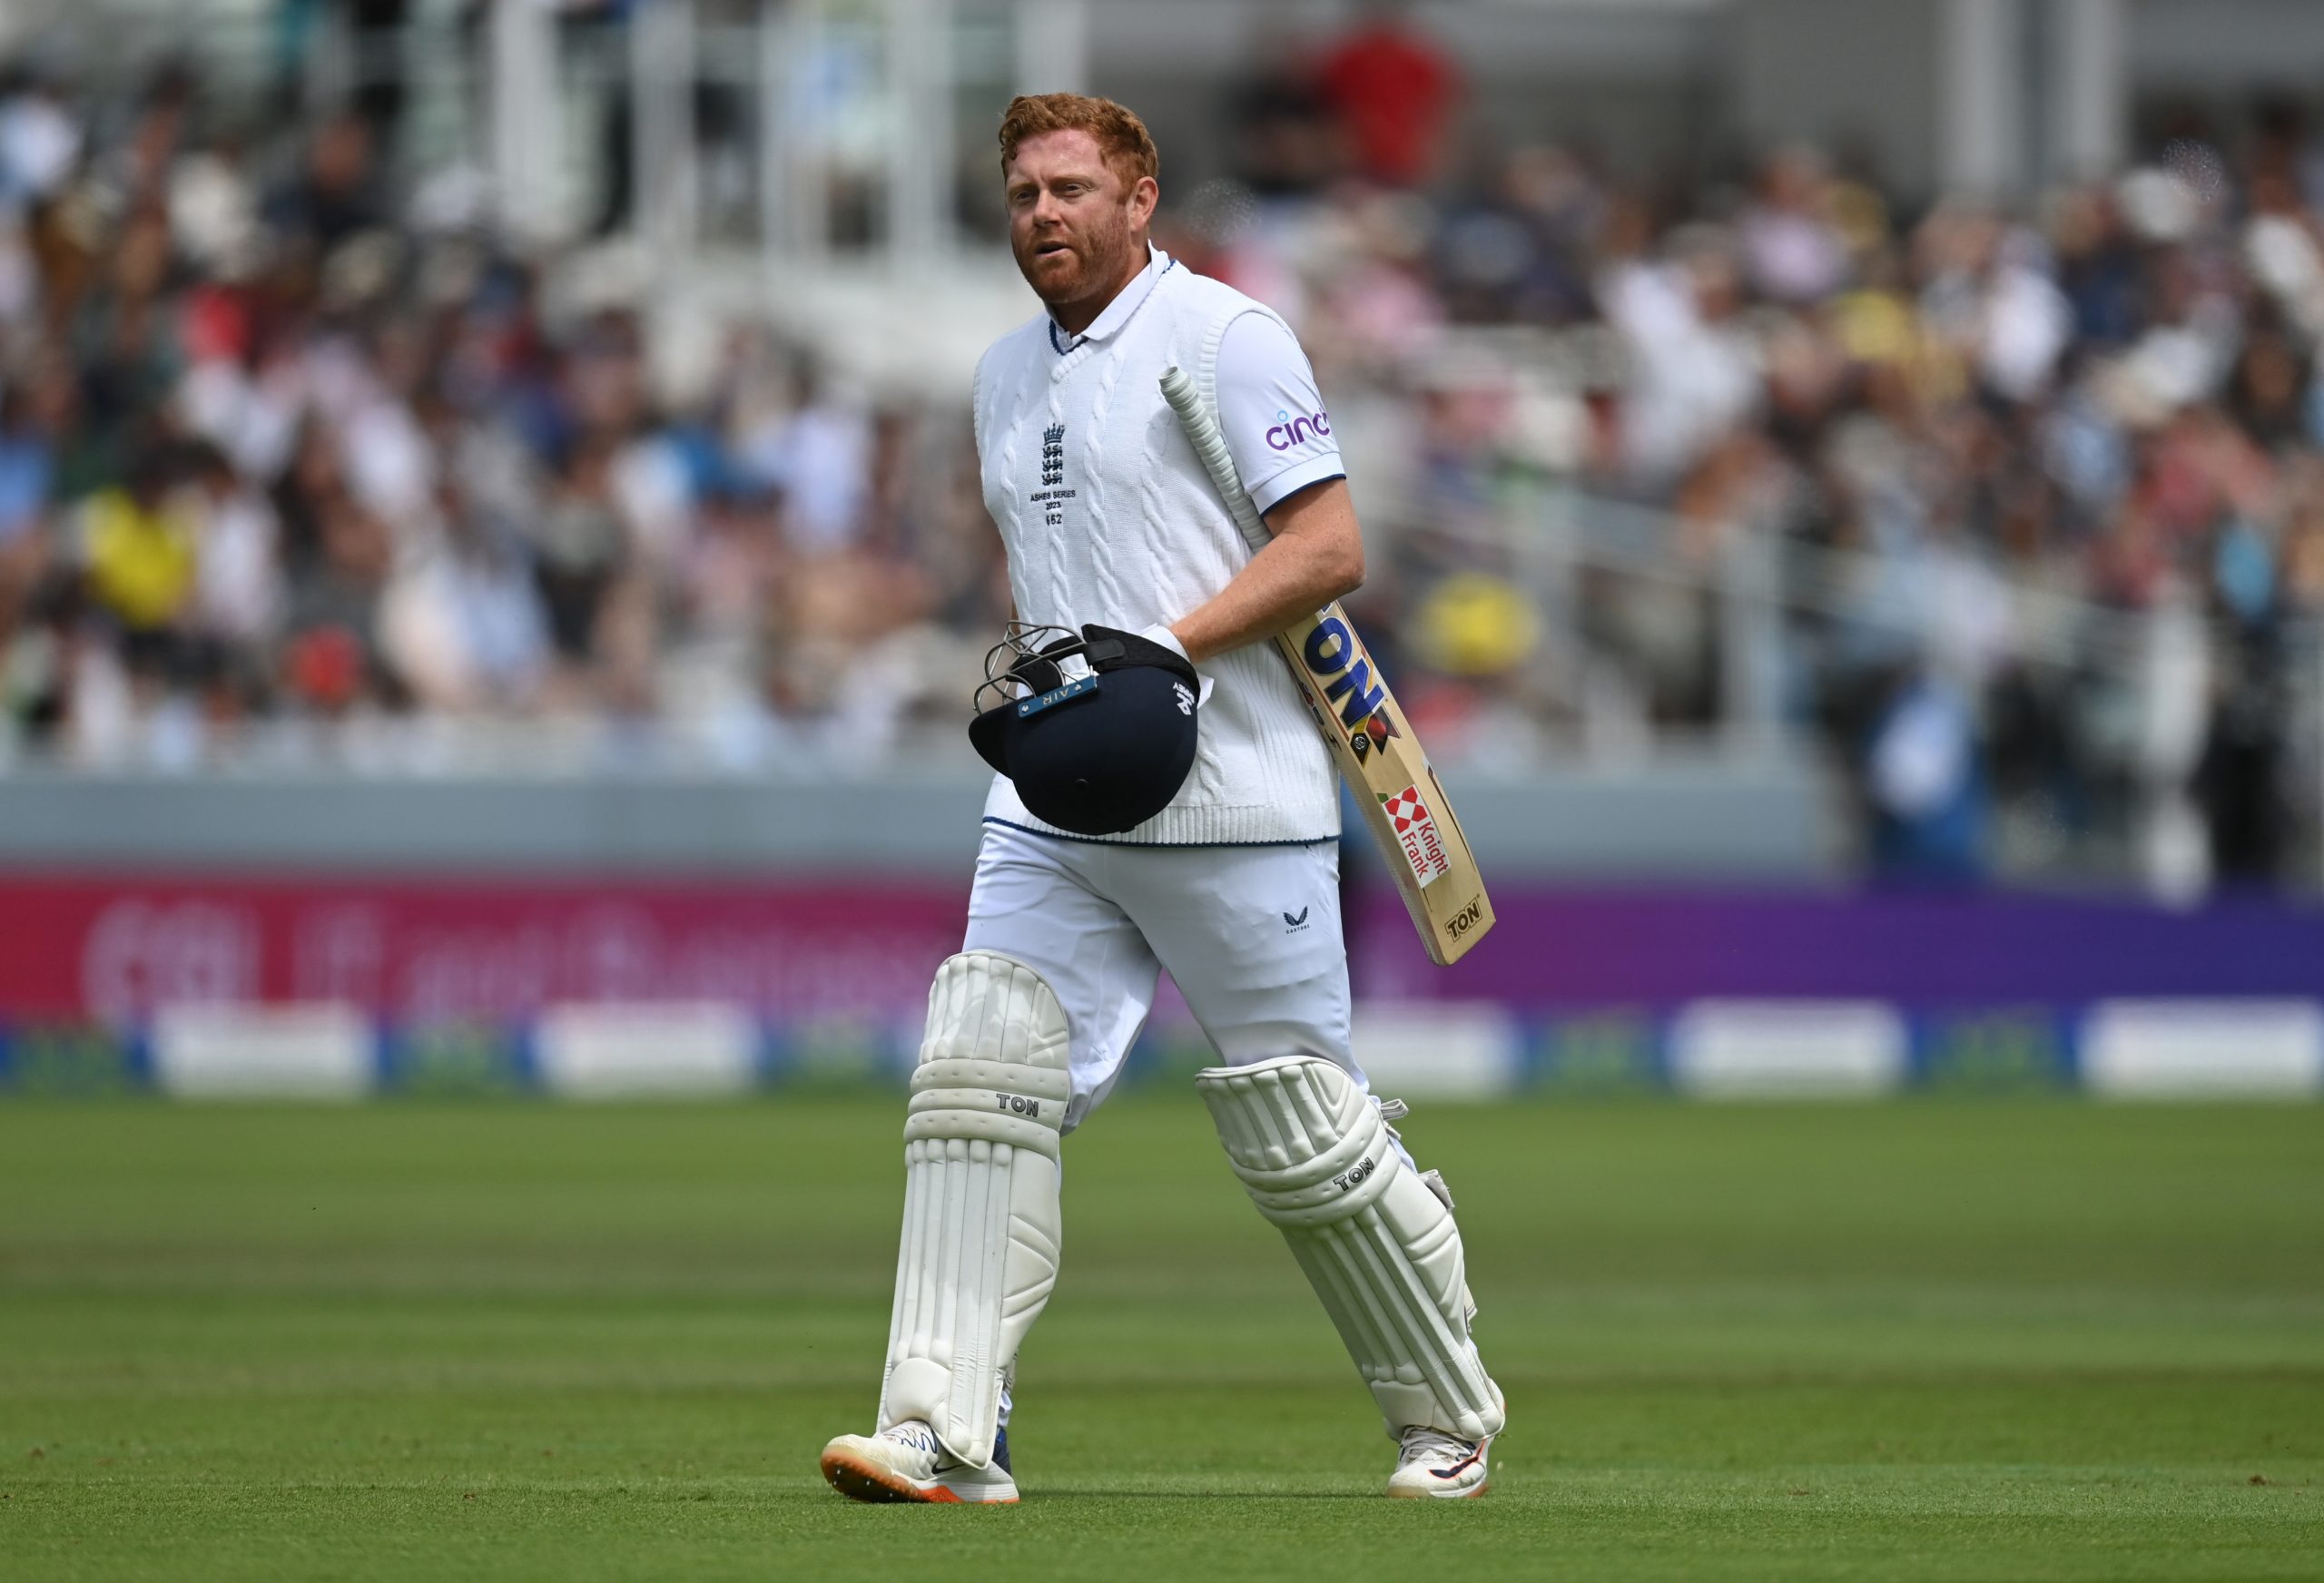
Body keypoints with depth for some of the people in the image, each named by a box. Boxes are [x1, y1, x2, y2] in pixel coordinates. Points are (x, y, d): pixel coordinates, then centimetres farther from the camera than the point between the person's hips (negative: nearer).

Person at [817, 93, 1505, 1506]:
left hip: (1233, 808, -6)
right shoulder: (1007, 376, 17)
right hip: (1053, 807, 6)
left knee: (1297, 1125, -1)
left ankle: (1449, 1421, 17)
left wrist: (1169, 648, -20)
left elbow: (1331, 549, -12)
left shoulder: (1226, 337, -5)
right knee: (978, 1079, -10)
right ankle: (945, 1434, -15)